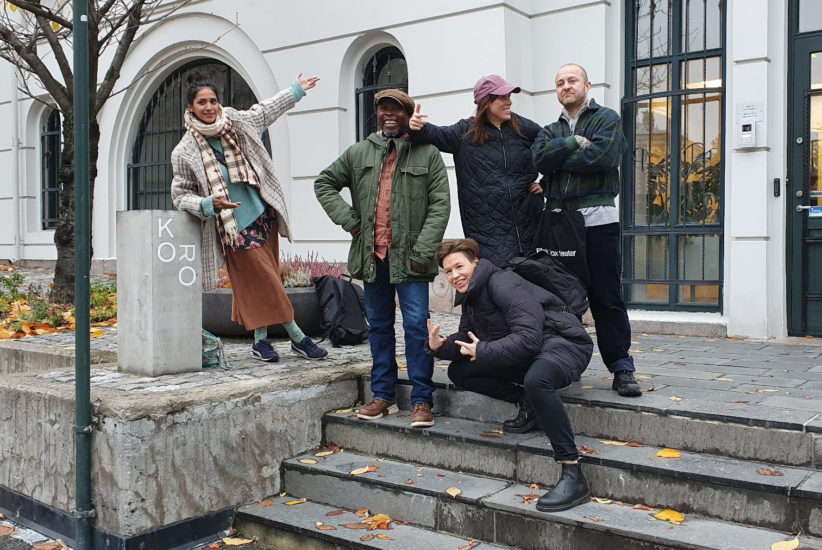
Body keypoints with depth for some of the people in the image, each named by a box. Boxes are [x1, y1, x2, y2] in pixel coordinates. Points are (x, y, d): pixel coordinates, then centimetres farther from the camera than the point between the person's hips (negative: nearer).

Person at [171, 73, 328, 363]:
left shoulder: (234, 122, 2)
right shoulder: (185, 152, -10)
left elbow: (264, 111, 21)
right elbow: (180, 195, -4)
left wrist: (296, 89, 31)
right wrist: (209, 204, -23)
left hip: (263, 215, 5)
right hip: (234, 227, -5)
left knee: (257, 283, 9)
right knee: (266, 281, -4)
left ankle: (260, 341, 20)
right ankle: (297, 337, 7)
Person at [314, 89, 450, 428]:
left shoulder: (428, 154, 1)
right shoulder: (358, 153, 11)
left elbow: (440, 205, -4)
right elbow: (324, 183, 18)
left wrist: (423, 251, -12)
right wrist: (347, 219, 4)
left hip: (409, 257, -4)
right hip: (372, 256, 4)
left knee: (416, 326, -5)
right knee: (378, 325, 11)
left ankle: (422, 400, 4)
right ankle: (383, 395, 22)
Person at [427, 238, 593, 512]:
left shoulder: (503, 284, -18)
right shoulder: (471, 297, 11)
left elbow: (529, 339, -26)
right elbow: (466, 341, 14)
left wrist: (482, 351, -20)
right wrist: (439, 346, -7)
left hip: (562, 343, -9)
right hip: (524, 357, 10)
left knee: (535, 379, -43)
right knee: (458, 371, 4)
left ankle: (573, 476, -37)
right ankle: (526, 402, -1)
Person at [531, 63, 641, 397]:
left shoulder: (607, 119, 8)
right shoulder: (551, 131, 21)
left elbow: (603, 156, -12)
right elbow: (540, 158, -1)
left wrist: (559, 161, -4)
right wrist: (575, 143, -10)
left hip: (597, 218, -4)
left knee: (606, 297, -4)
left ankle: (622, 369, 2)